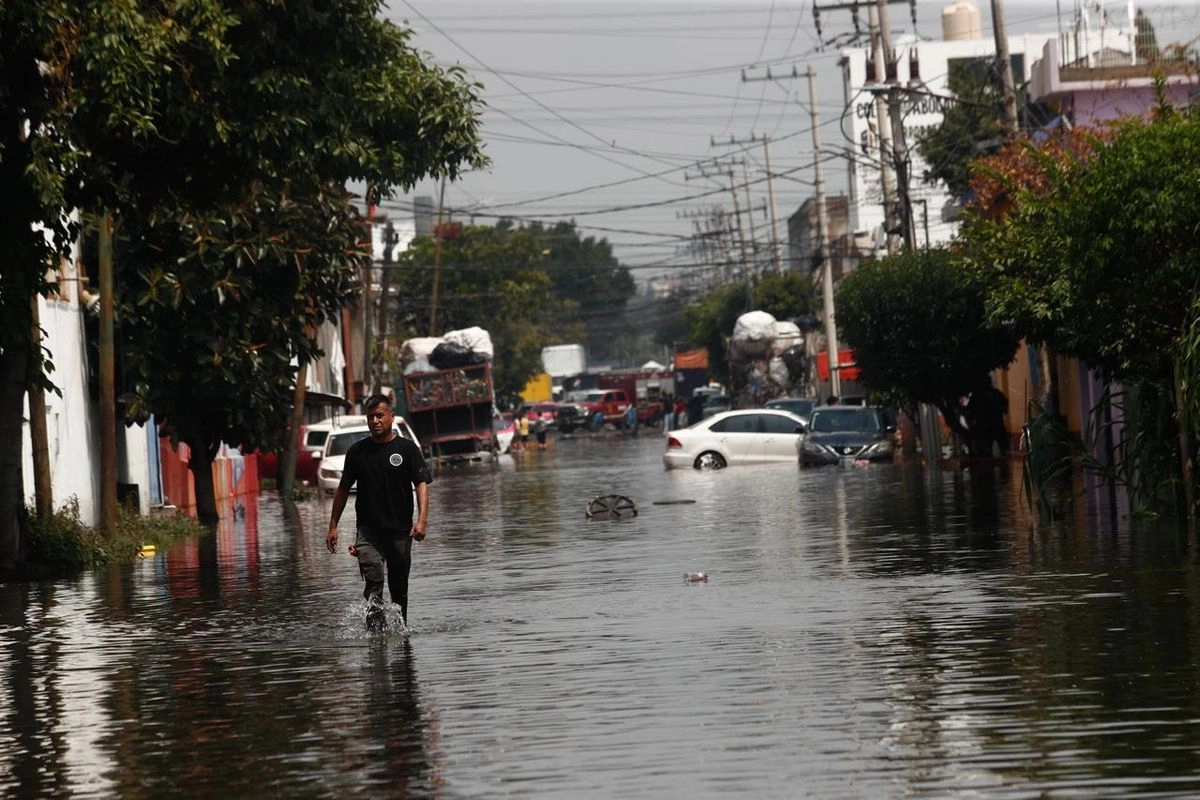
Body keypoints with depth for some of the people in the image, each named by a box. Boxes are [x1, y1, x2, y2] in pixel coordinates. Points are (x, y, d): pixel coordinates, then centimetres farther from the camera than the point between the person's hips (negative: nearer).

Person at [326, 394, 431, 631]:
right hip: (368, 530, 0)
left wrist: (422, 520, -18)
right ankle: (376, 630, -24)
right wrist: (333, 526, 11)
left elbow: (422, 484, -5)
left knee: (399, 589, 7)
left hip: (400, 530, 0)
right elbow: (343, 489, 14)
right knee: (373, 580, -18)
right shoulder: (357, 451, 7)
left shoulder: (407, 448, 2)